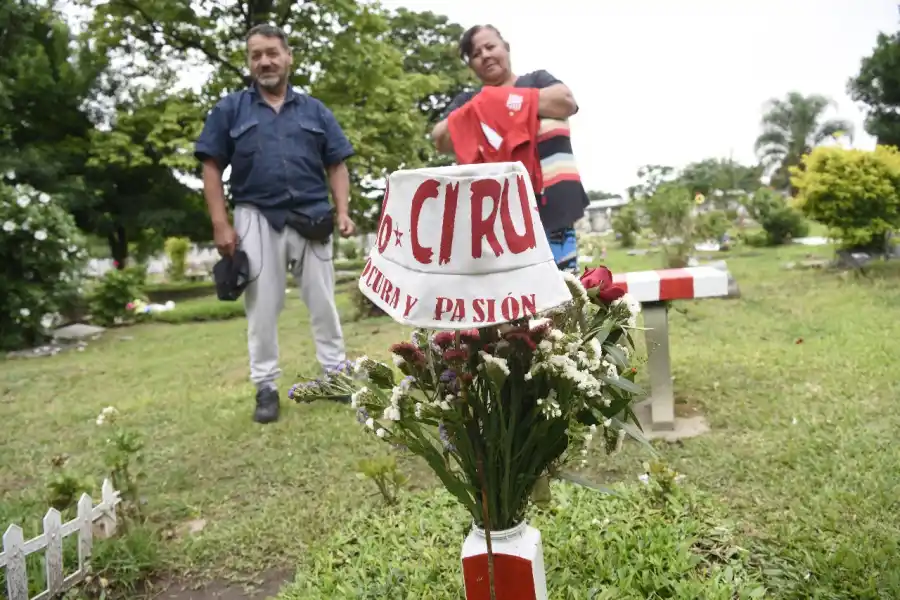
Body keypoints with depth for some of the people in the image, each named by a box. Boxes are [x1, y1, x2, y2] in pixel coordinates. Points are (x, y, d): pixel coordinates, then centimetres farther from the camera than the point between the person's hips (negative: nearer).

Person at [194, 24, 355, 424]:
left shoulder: (315, 110, 11)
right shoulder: (229, 109, 6)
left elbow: (336, 166, 9)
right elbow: (212, 168, 2)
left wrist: (342, 211, -4)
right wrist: (221, 224, -7)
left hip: (311, 218, 1)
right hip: (256, 219, -1)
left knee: (322, 301, 8)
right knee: (262, 307, 5)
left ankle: (336, 373, 20)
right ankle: (266, 387, 15)